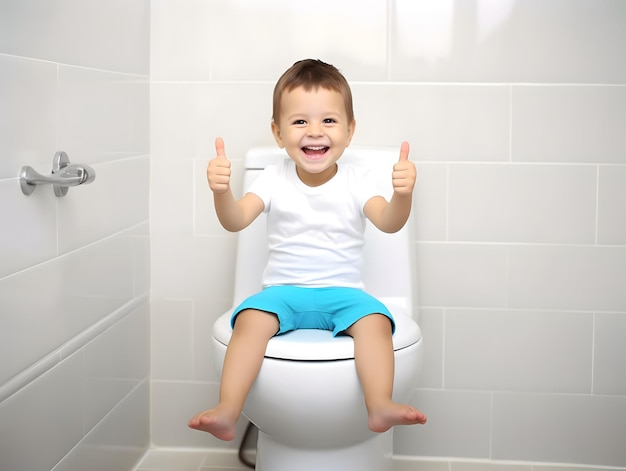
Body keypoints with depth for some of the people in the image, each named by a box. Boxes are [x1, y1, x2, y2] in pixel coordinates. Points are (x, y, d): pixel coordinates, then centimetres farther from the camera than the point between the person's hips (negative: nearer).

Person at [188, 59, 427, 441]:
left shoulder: (356, 182, 0)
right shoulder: (275, 180, 2)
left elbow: (389, 223, -14)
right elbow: (236, 221, -10)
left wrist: (402, 195, -36)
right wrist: (221, 191, -31)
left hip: (344, 292, 0)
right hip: (283, 291, 0)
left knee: (375, 321, -29)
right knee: (251, 320, -28)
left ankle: (380, 406, -33)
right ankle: (227, 412, -31)